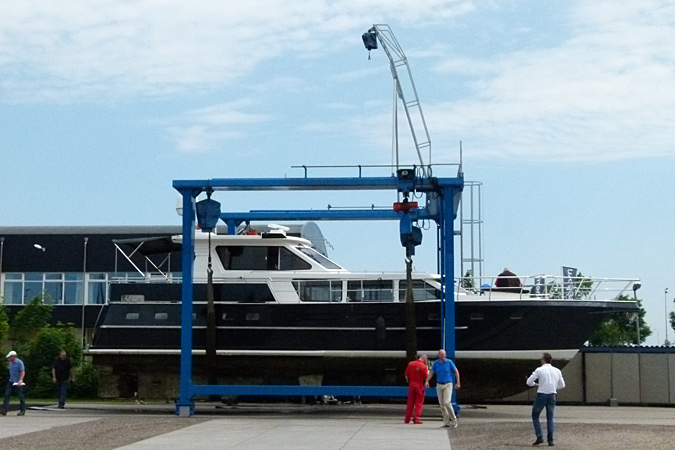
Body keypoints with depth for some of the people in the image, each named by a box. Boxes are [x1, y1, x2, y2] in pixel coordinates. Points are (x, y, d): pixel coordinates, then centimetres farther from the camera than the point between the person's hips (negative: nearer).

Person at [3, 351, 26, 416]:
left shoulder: (19, 362, -12)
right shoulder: (11, 363, 12)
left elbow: (23, 372, -18)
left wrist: (20, 381, -28)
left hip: (18, 383, -7)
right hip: (11, 381, 7)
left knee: (20, 396, 0)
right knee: (7, 395, -3)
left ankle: (22, 411, 8)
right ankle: (4, 410, -5)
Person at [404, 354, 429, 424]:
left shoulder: (410, 364, 3)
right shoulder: (424, 366, -10)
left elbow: (406, 376, 6)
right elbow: (426, 378, -9)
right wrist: (428, 372, 8)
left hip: (411, 385, 4)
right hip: (420, 385, -4)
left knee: (410, 403, 11)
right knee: (419, 403, 5)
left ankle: (407, 419, 11)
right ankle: (416, 419, -2)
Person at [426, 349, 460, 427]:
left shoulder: (449, 362, -5)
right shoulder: (436, 363, 2)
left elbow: (456, 371, 1)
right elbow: (431, 372, 7)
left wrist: (458, 383, -3)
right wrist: (427, 381, -8)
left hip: (448, 384, -4)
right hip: (439, 385, 4)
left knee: (447, 402, -18)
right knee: (441, 404, 2)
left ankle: (453, 419, -2)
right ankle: (446, 422, 11)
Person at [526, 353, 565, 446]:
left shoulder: (539, 370, -7)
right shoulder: (557, 371, 5)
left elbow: (529, 382, -7)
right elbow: (562, 385, 12)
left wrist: (536, 384, 12)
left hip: (541, 395, -4)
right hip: (552, 396, 4)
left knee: (535, 416, 10)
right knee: (550, 418, 12)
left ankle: (539, 437, -2)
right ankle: (550, 440, 5)